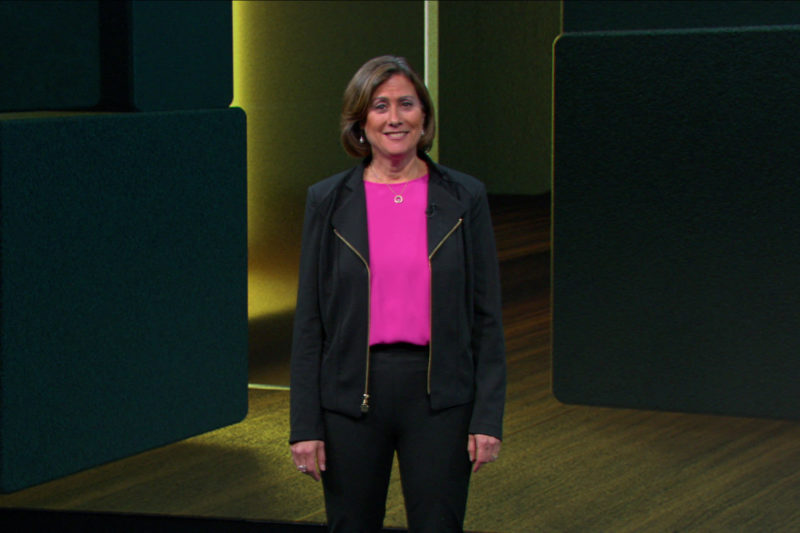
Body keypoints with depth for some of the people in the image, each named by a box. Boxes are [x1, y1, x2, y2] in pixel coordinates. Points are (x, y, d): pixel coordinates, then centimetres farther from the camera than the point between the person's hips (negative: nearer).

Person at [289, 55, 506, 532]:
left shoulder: (464, 198, 1)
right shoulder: (328, 201, 1)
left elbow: (487, 316, 2)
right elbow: (309, 320, 2)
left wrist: (488, 417, -4)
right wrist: (306, 425, -2)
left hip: (439, 395, 0)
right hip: (352, 395, 1)